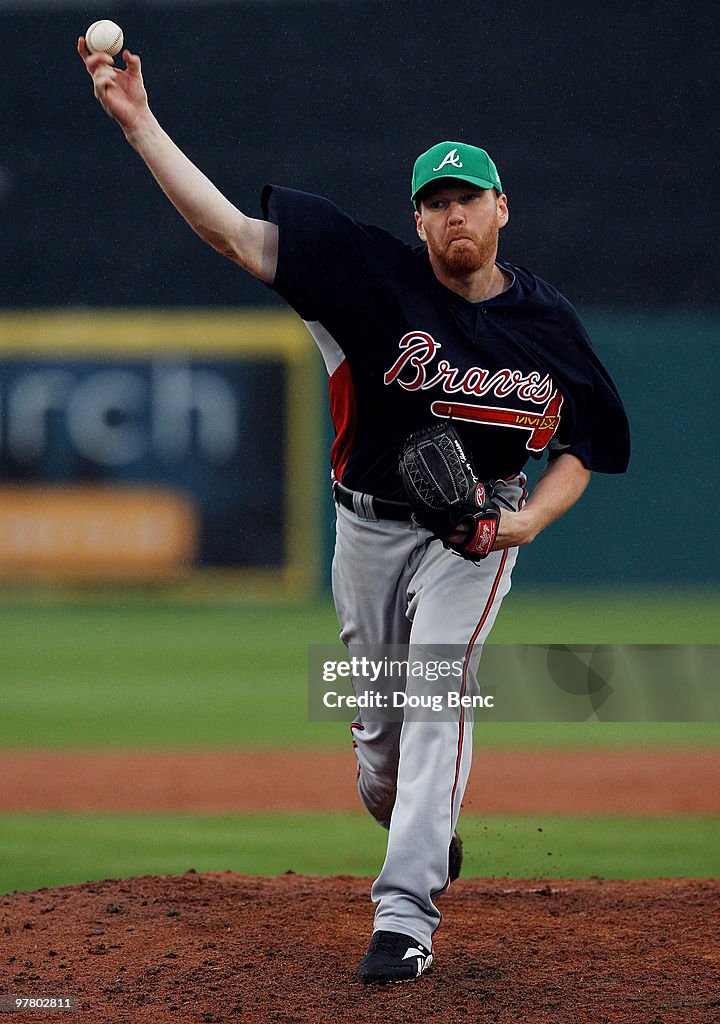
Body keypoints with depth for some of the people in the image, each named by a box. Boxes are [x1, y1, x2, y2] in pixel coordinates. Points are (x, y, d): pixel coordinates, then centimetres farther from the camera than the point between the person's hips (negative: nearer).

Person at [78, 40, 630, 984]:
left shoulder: (548, 325, -6)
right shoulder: (379, 278, -12)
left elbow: (581, 450, 5)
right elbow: (233, 233, -20)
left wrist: (527, 521, -16)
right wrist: (138, 122, -30)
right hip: (368, 530, 2)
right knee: (378, 726, 11)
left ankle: (406, 914, -23)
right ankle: (427, 835, 44)